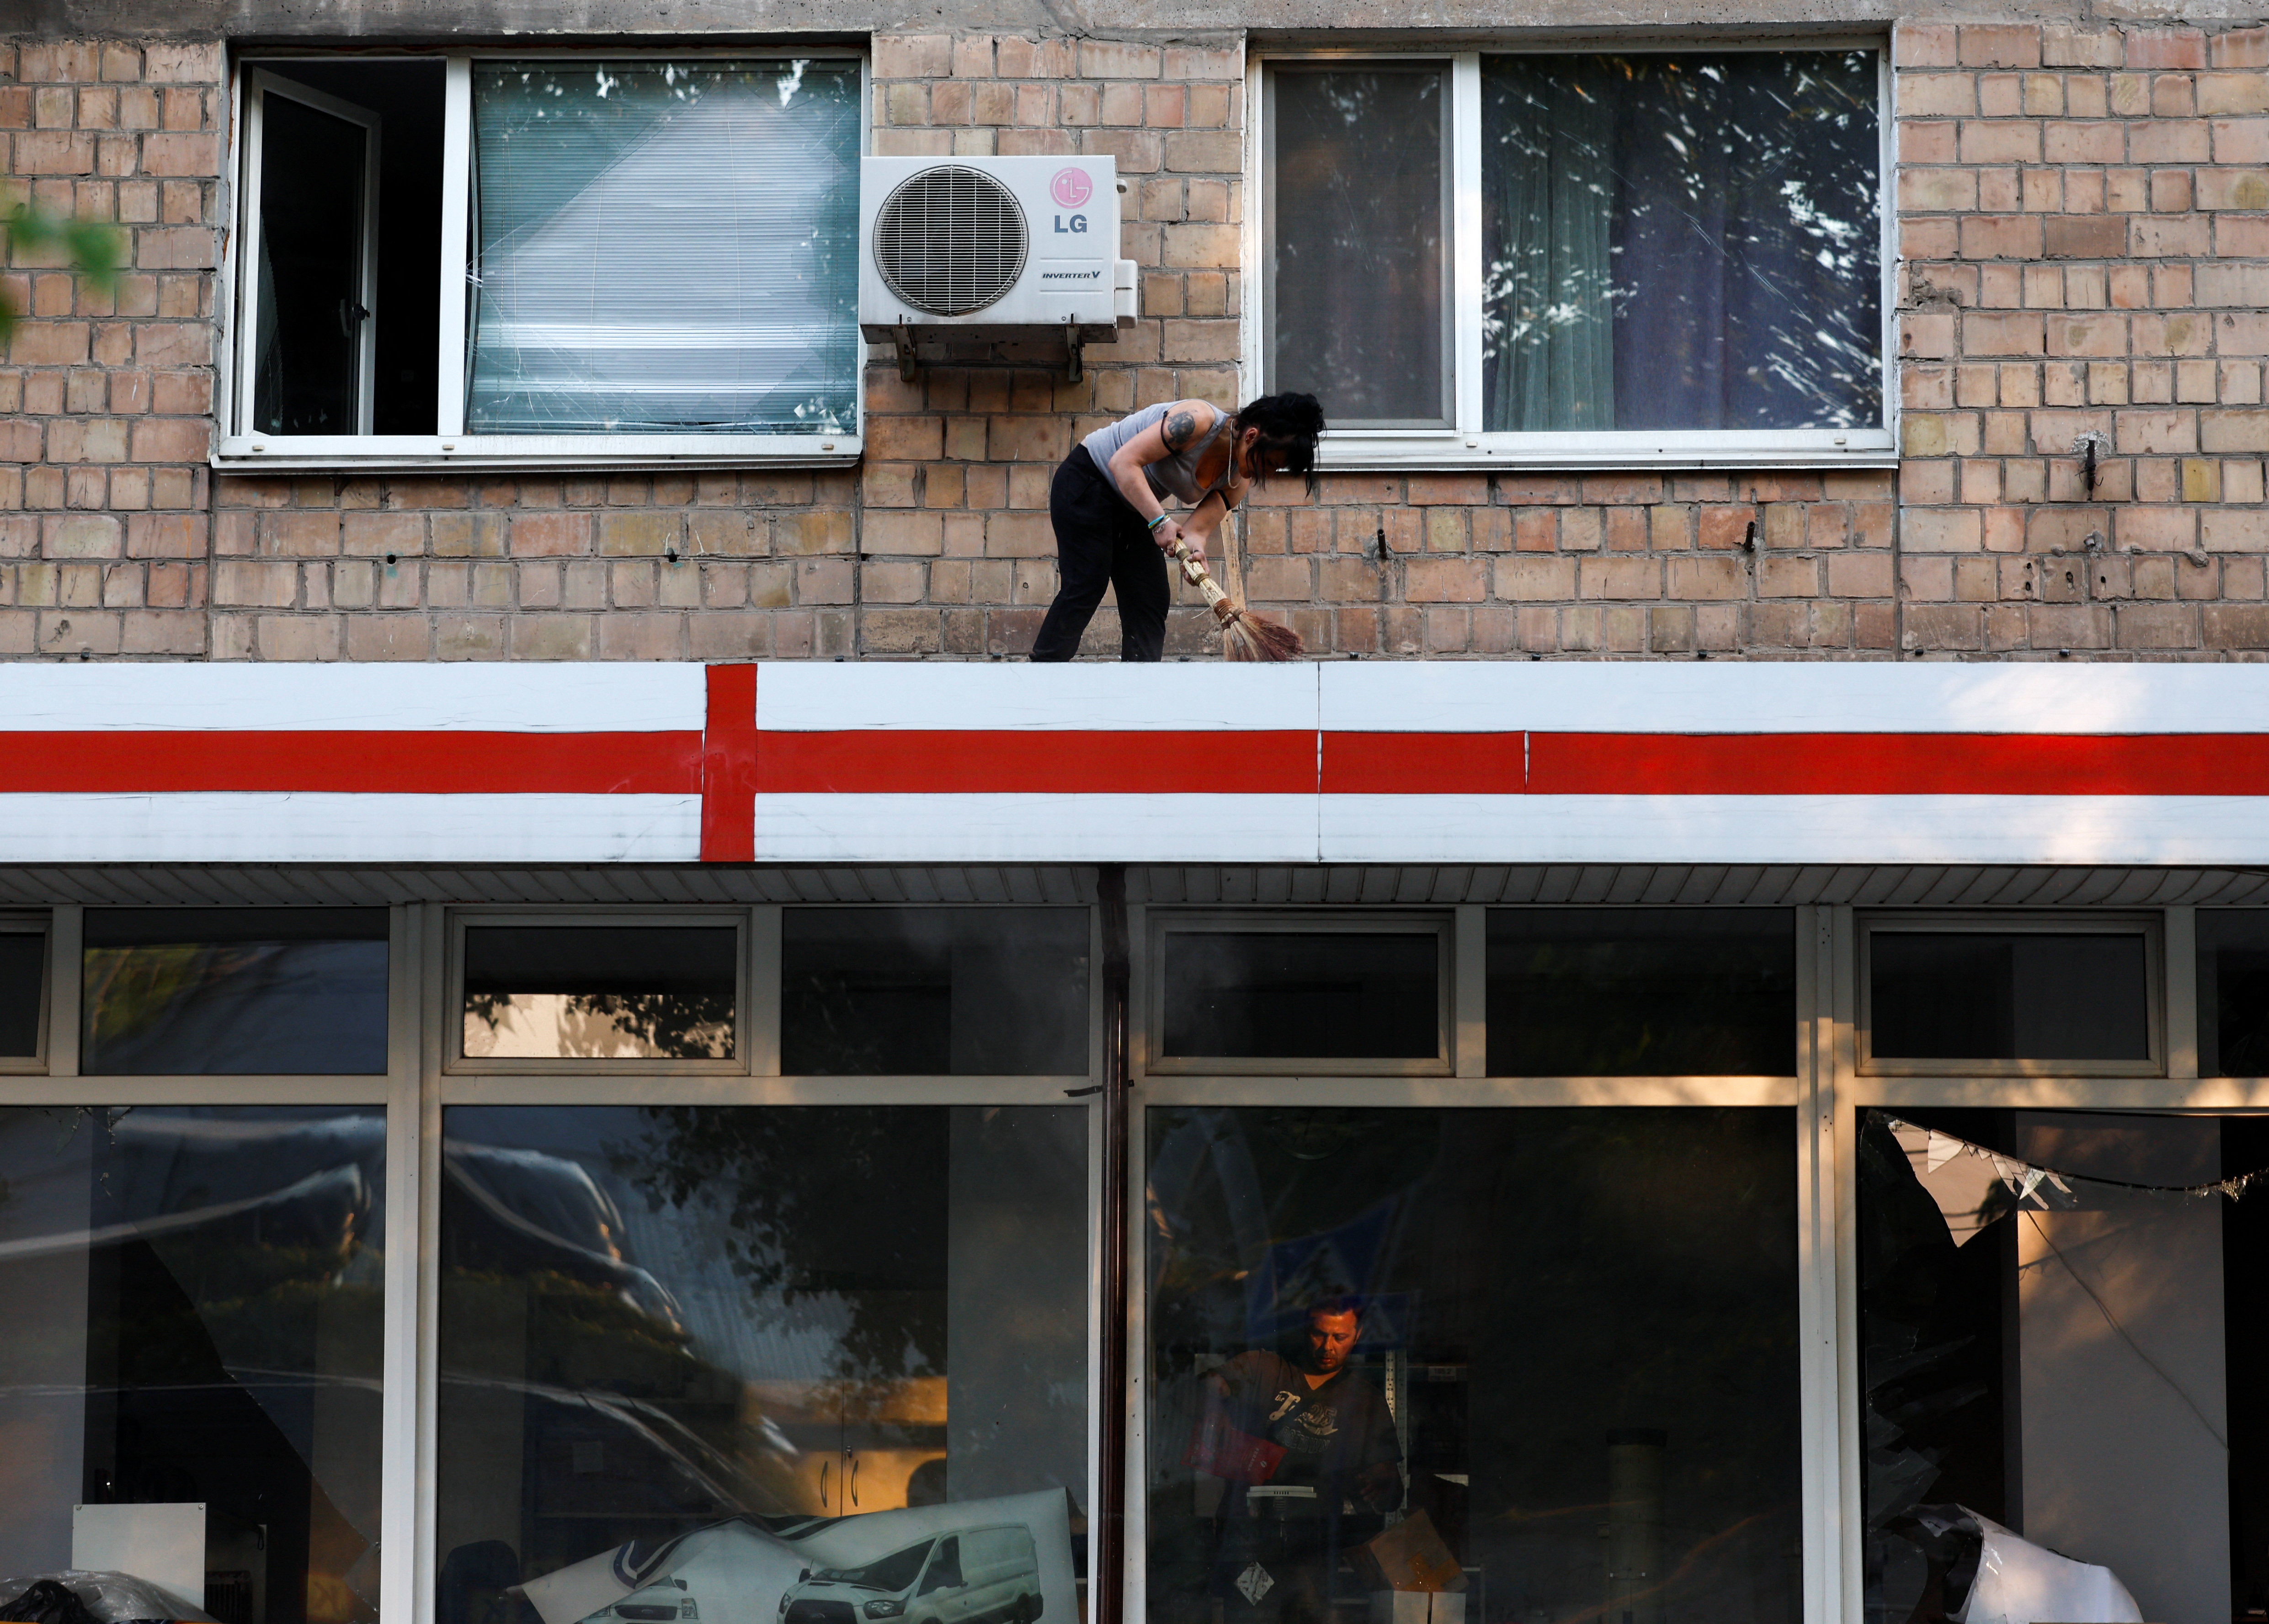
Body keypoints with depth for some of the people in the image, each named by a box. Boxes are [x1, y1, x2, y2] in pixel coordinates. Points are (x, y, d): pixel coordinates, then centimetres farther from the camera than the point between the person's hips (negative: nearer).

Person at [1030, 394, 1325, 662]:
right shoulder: (1198, 421, -30)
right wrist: (1161, 520, -38)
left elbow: (1200, 526, -14)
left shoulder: (1240, 480, -7)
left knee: (1152, 597, 0)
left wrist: (1195, 543, -38)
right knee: (1086, 585, -14)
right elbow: (1123, 462, -32)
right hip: (1087, 479, -8)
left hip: (1132, 507, 8)